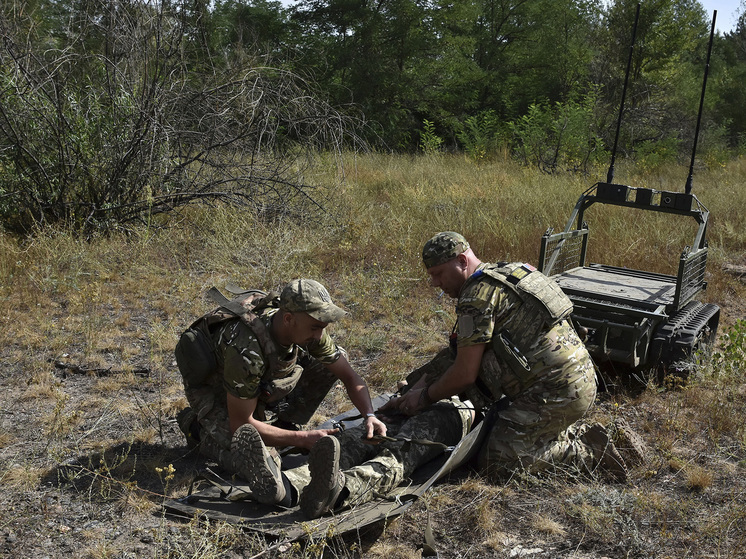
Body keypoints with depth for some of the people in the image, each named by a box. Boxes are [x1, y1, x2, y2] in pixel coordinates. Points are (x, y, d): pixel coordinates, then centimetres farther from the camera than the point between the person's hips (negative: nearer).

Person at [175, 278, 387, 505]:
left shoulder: (306, 328, -20)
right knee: (260, 463, -26)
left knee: (333, 361, -7)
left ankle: (278, 421, 5)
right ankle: (200, 427, -1)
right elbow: (240, 424, -31)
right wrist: (304, 439, -30)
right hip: (214, 391, -6)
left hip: (258, 381, 6)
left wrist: (369, 415, -24)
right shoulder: (246, 350, -40)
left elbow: (350, 376, -7)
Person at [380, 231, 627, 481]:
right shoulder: (503, 276, 19)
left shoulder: (477, 295, -13)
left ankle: (587, 451, -2)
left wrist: (425, 397, 6)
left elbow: (465, 375, -13)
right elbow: (456, 352, 20)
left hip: (553, 393, -10)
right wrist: (413, 391, 17)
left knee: (495, 463, -4)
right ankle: (582, 433, 15)